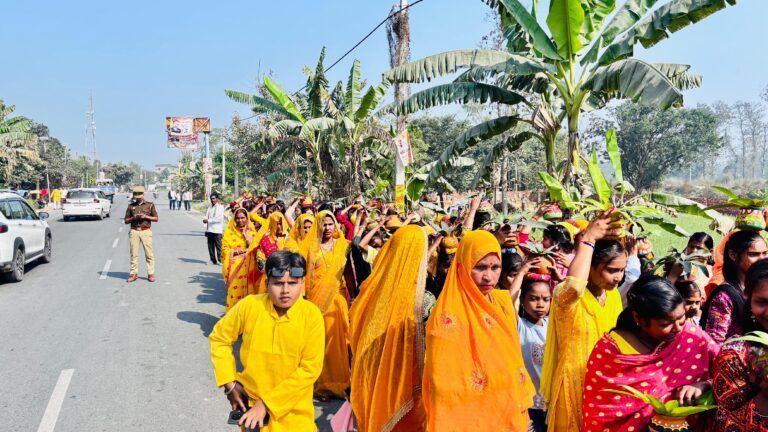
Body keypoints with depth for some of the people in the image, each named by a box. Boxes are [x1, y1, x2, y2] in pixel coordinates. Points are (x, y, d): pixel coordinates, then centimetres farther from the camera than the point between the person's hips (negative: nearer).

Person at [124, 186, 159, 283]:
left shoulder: (150, 205, 8)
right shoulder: (131, 206, 12)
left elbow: (156, 218, 7)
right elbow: (126, 221, 13)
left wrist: (146, 216, -8)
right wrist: (133, 218, -6)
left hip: (146, 231, -2)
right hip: (134, 231, 2)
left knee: (149, 253, -4)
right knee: (133, 253, 0)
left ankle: (151, 274, 0)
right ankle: (134, 274, 5)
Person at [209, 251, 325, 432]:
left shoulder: (312, 315, -17)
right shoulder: (249, 306, -13)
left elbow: (310, 368, -17)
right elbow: (219, 338, 2)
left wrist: (267, 403, -18)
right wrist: (229, 383, -5)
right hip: (250, 402, 1)